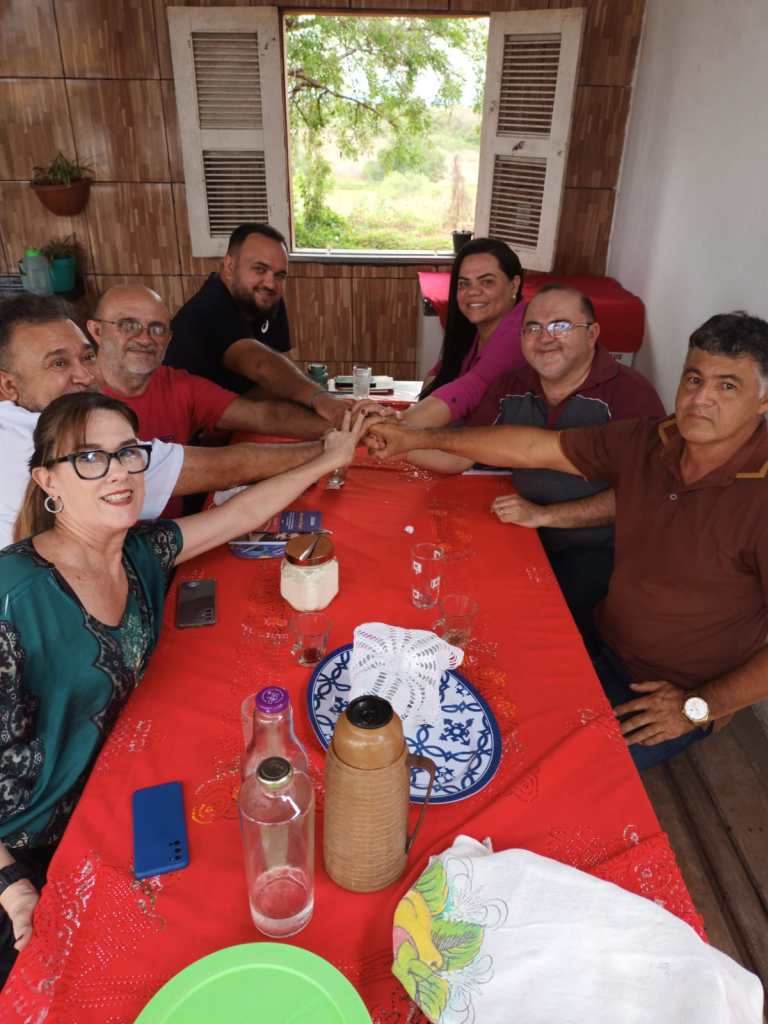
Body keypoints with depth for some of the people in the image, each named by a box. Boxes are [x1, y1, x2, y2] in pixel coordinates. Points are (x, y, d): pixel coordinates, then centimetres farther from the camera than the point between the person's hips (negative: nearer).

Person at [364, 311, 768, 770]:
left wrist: (700, 707, -19)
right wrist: (418, 438, -8)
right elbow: (533, 447, -7)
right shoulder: (646, 443, -8)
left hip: (680, 699, -5)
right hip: (605, 645, 5)